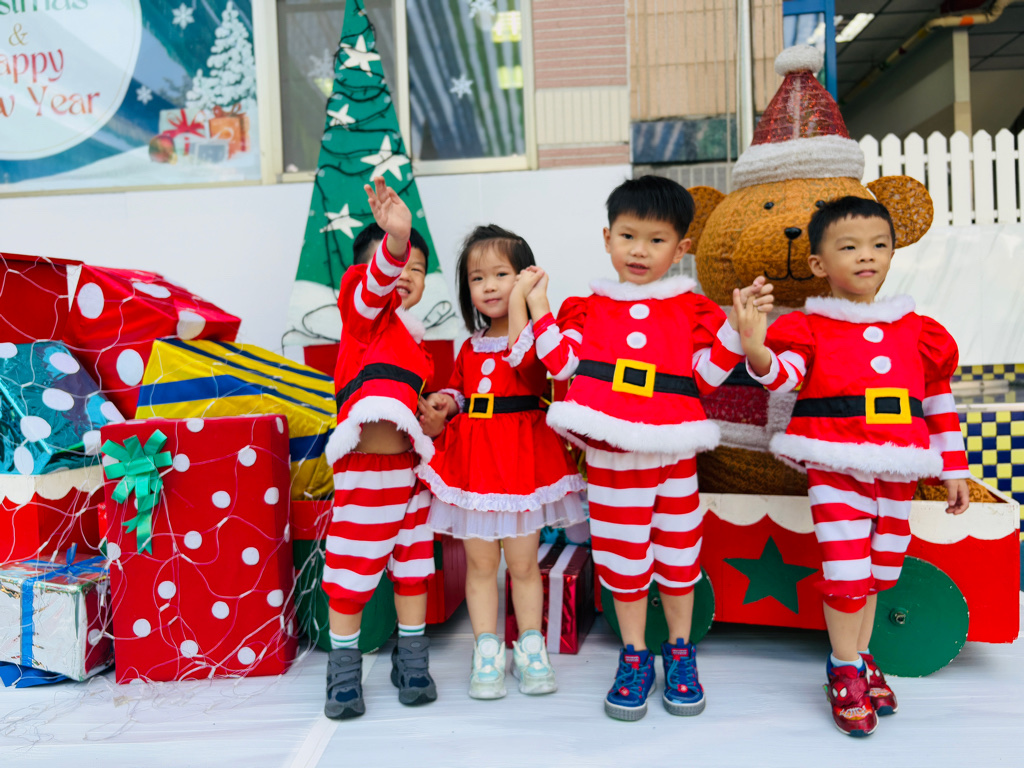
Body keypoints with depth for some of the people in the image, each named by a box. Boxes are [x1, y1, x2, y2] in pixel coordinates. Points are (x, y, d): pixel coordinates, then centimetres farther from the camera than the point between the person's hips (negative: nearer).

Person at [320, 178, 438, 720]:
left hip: (410, 466, 6)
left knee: (411, 565, 14)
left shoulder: (417, 340, 16)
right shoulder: (363, 314, -3)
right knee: (351, 573, 3)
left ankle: (412, 664, 29)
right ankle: (344, 674, 21)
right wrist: (395, 240, -46)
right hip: (364, 470, -6)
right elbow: (374, 287, -26)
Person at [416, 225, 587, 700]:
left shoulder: (534, 334, -4)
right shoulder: (471, 346, 12)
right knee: (480, 561, 8)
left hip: (522, 455, -4)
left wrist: (519, 297, -21)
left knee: (523, 562, 7)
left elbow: (522, 357, -27)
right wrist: (444, 404, 2)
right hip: (473, 457, 4)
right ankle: (487, 652, 20)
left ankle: (530, 648, 24)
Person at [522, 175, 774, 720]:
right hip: (610, 455, 1)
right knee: (622, 556, 10)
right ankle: (634, 659, 27)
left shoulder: (691, 309, 3)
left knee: (677, 551, 13)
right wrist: (538, 307, -4)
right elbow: (562, 362, -2)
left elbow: (708, 373, -2)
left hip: (673, 452, 0)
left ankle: (680, 656, 32)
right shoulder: (590, 308, 6)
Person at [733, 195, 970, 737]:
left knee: (878, 567, 14)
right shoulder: (809, 326, -4)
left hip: (897, 472, 5)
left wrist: (954, 470, 16)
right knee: (846, 568, -5)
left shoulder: (917, 331, 9)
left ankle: (860, 656, 32)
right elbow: (784, 375, -22)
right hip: (836, 467, -4)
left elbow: (939, 403, 14)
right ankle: (845, 671, 13)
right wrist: (757, 351, -44)